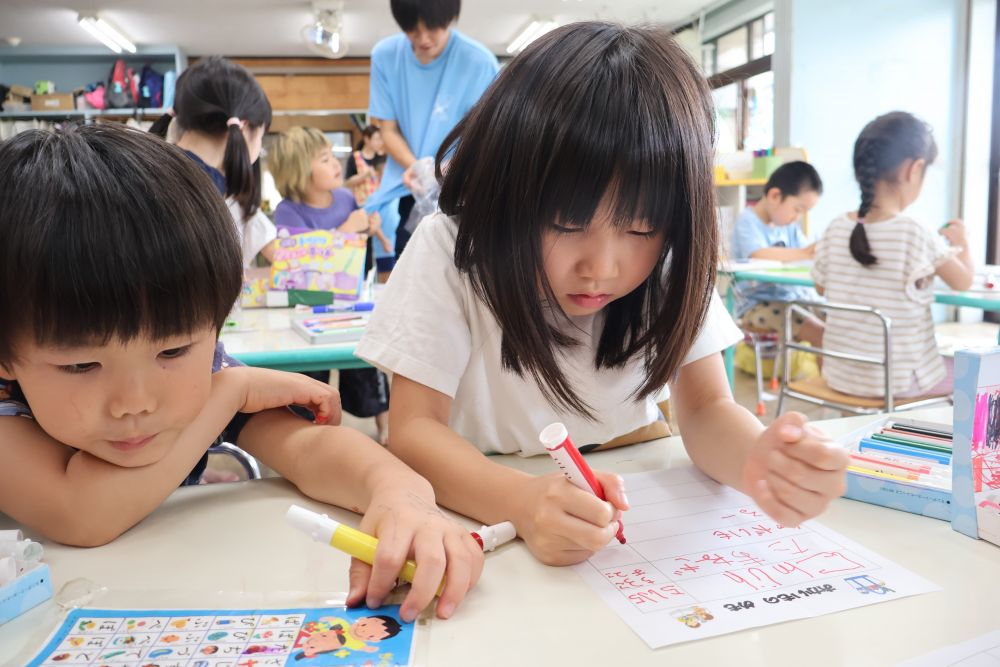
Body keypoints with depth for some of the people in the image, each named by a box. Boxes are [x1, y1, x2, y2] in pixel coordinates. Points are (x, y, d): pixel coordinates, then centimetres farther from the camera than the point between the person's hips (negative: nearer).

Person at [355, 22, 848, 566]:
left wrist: (757, 462, -35)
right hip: (484, 503, -1)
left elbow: (705, 409, -12)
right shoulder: (450, 250, -19)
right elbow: (414, 428, -20)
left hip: (631, 499, 2)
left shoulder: (668, 262, -12)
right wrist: (523, 502, -39)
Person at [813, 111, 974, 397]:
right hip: (897, 381, -5)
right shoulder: (914, 235, -19)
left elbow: (821, 288, 10)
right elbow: (963, 281, -2)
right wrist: (962, 243, 17)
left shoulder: (836, 229, -6)